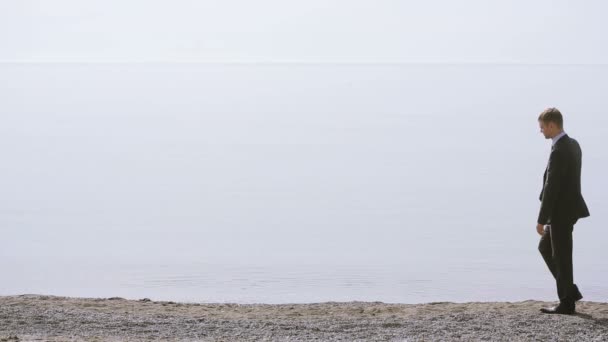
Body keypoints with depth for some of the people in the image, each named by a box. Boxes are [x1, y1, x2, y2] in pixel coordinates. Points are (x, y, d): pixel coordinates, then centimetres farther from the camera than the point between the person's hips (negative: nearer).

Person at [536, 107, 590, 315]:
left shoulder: (558, 151, -22)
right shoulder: (573, 145, 9)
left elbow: (551, 188, -23)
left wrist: (541, 220, -18)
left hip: (561, 212, -10)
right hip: (567, 208, 10)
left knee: (561, 257, 0)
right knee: (545, 247, 20)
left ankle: (567, 303, 10)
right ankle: (570, 290, 21)